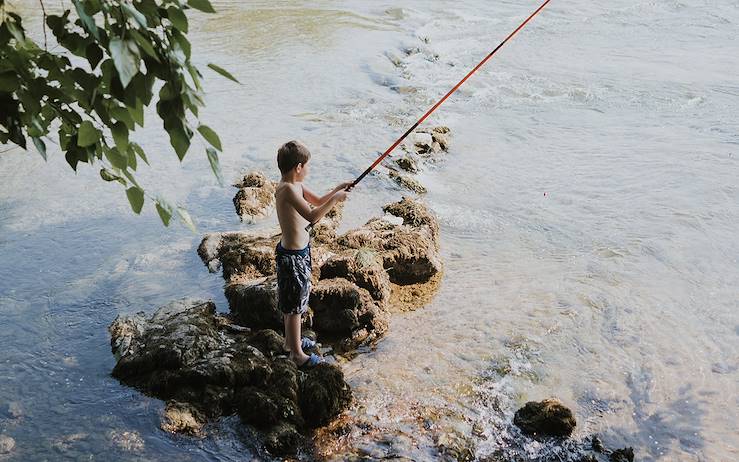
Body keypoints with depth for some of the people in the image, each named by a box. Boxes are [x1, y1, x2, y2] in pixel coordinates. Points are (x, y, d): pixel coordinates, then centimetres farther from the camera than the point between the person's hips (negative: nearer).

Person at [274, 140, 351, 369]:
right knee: (294, 304, 5)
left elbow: (318, 201, 16)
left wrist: (337, 189, 1)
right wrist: (335, 198, -27)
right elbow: (312, 216, -37)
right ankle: (297, 354, 20)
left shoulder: (295, 185, 3)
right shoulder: (288, 189, -27)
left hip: (299, 250, 10)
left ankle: (291, 340, 42)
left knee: (292, 301, 24)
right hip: (292, 256, -10)